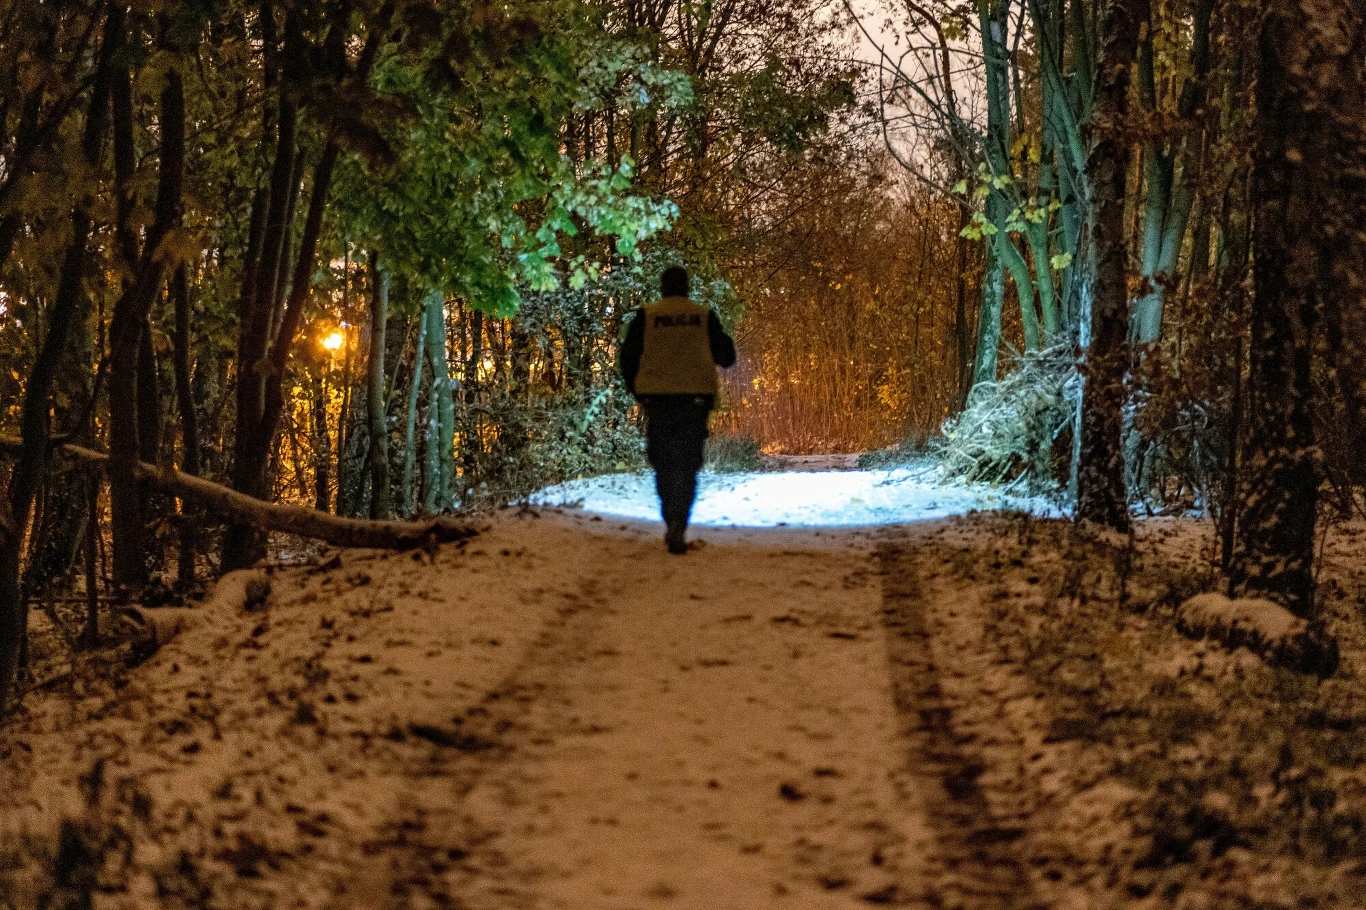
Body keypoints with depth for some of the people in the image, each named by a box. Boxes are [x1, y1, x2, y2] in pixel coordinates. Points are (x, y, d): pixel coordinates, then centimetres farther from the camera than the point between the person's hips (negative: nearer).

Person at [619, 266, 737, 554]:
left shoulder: (645, 316, 2)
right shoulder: (704, 316, 3)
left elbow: (628, 357, 1)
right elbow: (726, 357, 8)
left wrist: (635, 390, 16)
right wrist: (726, 339, 29)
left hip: (657, 398, 0)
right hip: (695, 399, 0)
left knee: (664, 464, 15)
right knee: (687, 466, 1)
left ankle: (672, 522, 13)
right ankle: (678, 525, -16)